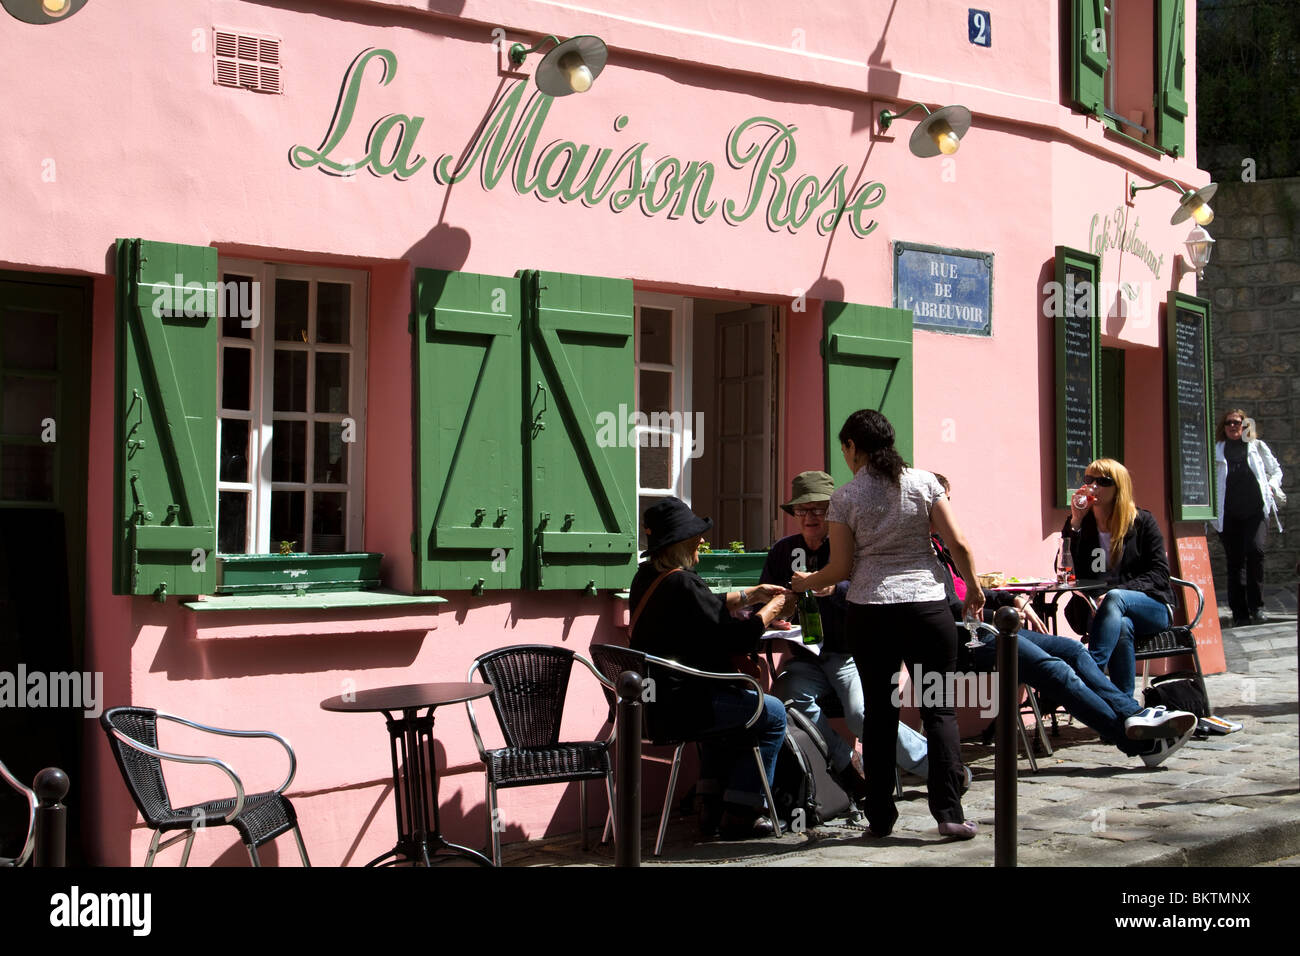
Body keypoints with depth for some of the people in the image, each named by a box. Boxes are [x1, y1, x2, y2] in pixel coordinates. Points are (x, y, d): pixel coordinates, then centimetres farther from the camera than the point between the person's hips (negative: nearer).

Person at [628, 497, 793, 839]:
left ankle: (712, 808, 34)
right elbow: (737, 638, -19)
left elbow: (709, 607, 21)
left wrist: (753, 595, 18)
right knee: (772, 714, 5)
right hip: (683, 702, -10)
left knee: (731, 706, 35)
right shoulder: (681, 583, -23)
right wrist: (773, 607, -3)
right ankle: (738, 815, 8)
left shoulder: (646, 576, 8)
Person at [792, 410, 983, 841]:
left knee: (879, 712, 7)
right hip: (926, 607, 0)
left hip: (869, 613, 0)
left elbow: (842, 568, 0)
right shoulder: (923, 482, 1)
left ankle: (880, 817, 10)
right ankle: (949, 812, -2)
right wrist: (973, 586, 15)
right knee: (938, 708, 4)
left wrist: (806, 582, 19)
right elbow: (958, 543, -1)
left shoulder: (845, 497, -1)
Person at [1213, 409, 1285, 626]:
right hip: (1228, 514, 1)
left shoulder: (1257, 446, 14)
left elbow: (1276, 470, 21)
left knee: (1255, 550, -20)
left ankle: (1256, 606, -9)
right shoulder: (1217, 450, 13)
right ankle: (1240, 614, 6)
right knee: (1235, 561, 2)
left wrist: (1272, 486, 2)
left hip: (1255, 510, -1)